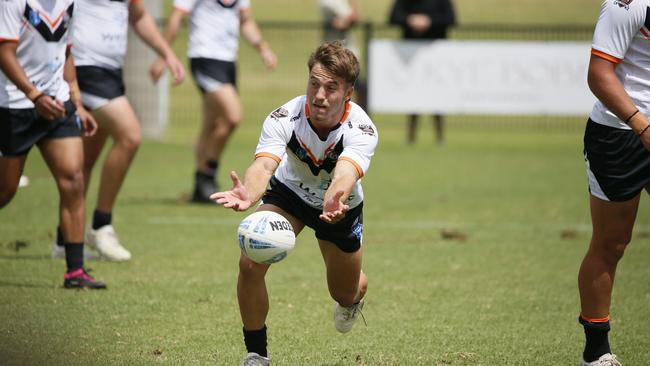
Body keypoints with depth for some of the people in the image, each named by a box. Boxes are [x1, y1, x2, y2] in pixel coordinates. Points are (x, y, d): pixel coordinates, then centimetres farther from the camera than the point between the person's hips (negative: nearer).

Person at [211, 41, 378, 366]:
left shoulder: (361, 129, -36)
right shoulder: (284, 118, -33)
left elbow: (345, 174, -54)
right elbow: (264, 165, -49)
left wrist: (333, 203, -78)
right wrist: (248, 195, -73)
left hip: (341, 206, 0)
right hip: (289, 194, 0)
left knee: (345, 295, 14)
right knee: (250, 263, -24)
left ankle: (354, 296, 56)